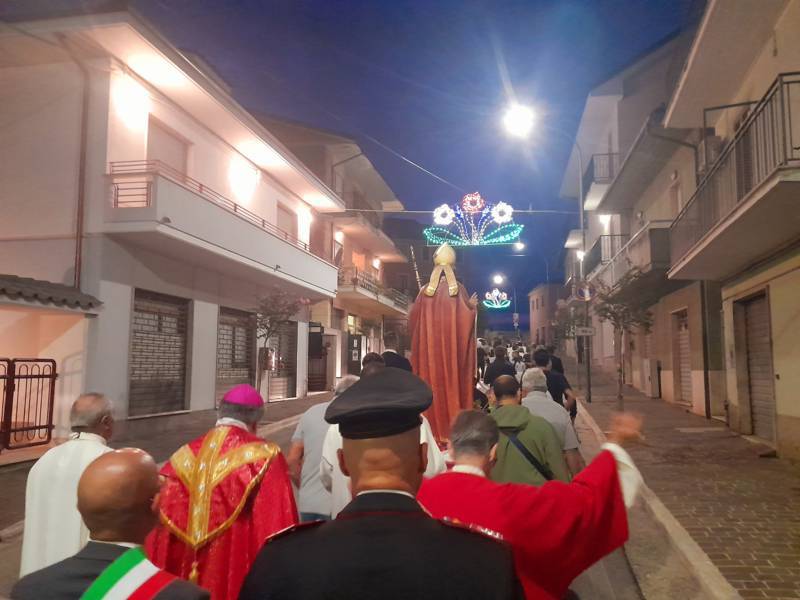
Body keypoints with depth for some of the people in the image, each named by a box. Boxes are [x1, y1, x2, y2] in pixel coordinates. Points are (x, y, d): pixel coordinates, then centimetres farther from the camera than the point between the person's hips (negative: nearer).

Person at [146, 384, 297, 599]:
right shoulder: (264, 457, -14)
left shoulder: (184, 458, -1)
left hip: (187, 581, 5)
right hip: (242, 579, -4)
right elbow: (278, 527, -13)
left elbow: (163, 527, 3)